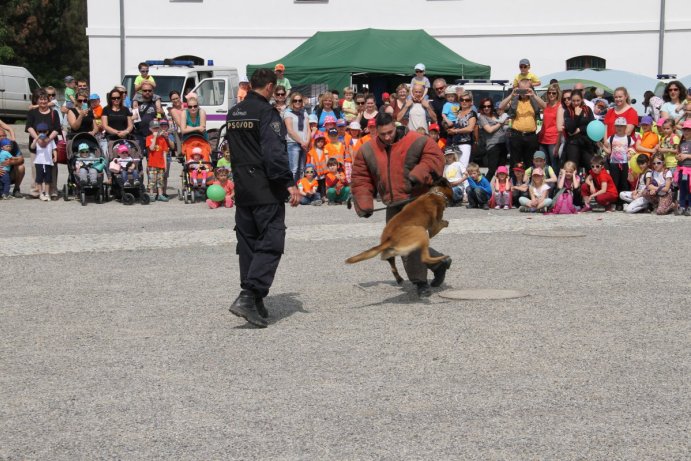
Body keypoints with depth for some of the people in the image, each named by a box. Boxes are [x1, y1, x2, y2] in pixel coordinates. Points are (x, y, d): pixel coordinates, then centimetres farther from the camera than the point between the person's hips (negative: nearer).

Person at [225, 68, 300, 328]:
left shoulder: (233, 114, 12)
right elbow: (274, 152, -21)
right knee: (271, 243, -7)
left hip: (241, 187, 8)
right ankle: (248, 297, -18)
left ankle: (254, 300, 18)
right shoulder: (267, 112, -12)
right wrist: (290, 183, -21)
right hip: (266, 189, -8)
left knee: (247, 243, 13)